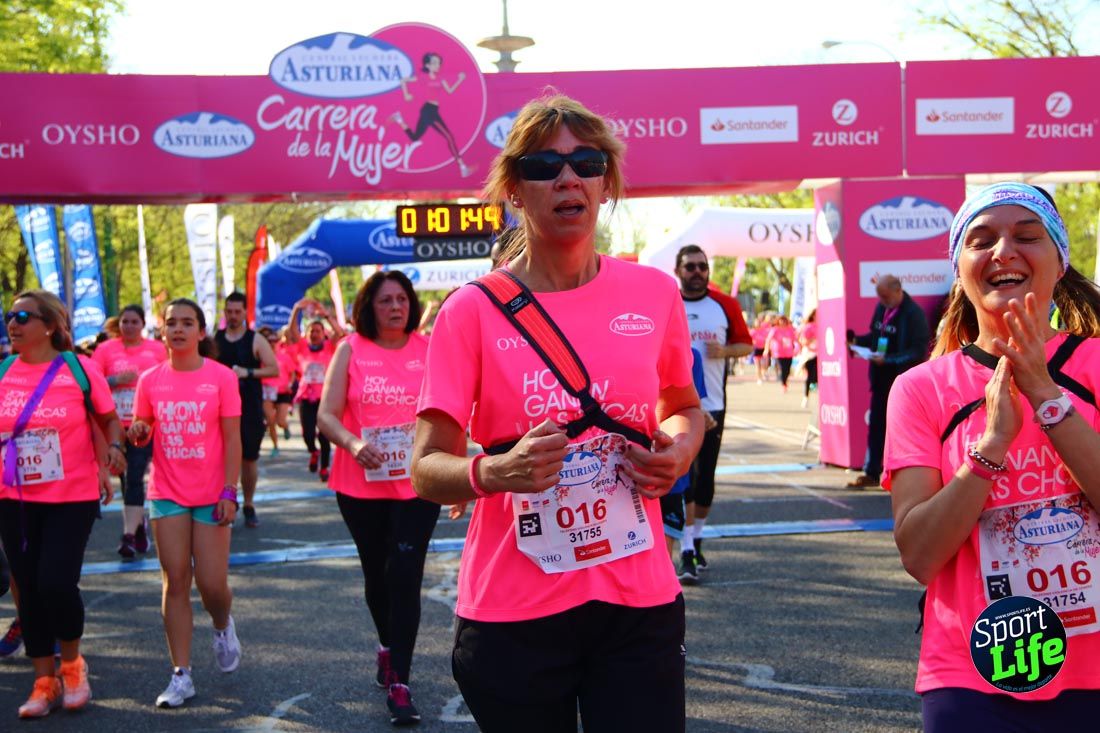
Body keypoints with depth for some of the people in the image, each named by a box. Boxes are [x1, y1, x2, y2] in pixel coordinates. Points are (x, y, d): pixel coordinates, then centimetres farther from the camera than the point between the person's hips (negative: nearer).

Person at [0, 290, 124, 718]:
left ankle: (72, 663, 16)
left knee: (56, 583, -12)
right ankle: (45, 682, 24)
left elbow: (108, 419, 6)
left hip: (73, 497, -3)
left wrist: (112, 450, -10)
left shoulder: (79, 369, -7)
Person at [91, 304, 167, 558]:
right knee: (127, 478, 12)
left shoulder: (157, 349, 2)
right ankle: (139, 524, 30)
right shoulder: (106, 349, 2)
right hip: (115, 425, 2)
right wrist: (116, 380, -16)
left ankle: (129, 534, -12)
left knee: (134, 478, -10)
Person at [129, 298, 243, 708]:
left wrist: (229, 492, -11)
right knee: (175, 582, 2)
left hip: (211, 496, -2)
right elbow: (141, 434, 11)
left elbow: (232, 439, -6)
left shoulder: (220, 377, -5)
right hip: (168, 494, 2)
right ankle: (181, 675, 8)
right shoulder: (150, 380, 3)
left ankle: (223, 627, 32)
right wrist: (138, 432, -13)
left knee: (212, 583, -3)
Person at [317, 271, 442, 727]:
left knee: (405, 576, -9)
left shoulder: (429, 350, 1)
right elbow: (326, 415, -5)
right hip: (360, 483, 2)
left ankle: (399, 683, -4)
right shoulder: (351, 350, 1)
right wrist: (352, 442, -23)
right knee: (376, 573, 17)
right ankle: (389, 646, 44)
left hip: (416, 482, -2)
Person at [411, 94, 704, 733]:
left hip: (641, 604, 2)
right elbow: (427, 470, -6)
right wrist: (495, 472, -27)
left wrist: (680, 446, -3)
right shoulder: (473, 310, -6)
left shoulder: (655, 293, 1)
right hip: (513, 613, -2)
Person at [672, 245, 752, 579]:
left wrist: (724, 351, -9)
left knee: (705, 478, 10)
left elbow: (746, 344, 10)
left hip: (713, 405, 3)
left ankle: (696, 540, 27)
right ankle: (686, 552, -7)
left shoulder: (726, 305, 5)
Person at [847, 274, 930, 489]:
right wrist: (857, 340, -2)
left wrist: (887, 359, -26)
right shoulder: (881, 308, 7)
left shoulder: (913, 314, -15)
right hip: (882, 379, 7)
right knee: (876, 427, 11)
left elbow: (919, 351, -19)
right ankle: (871, 473, 20)